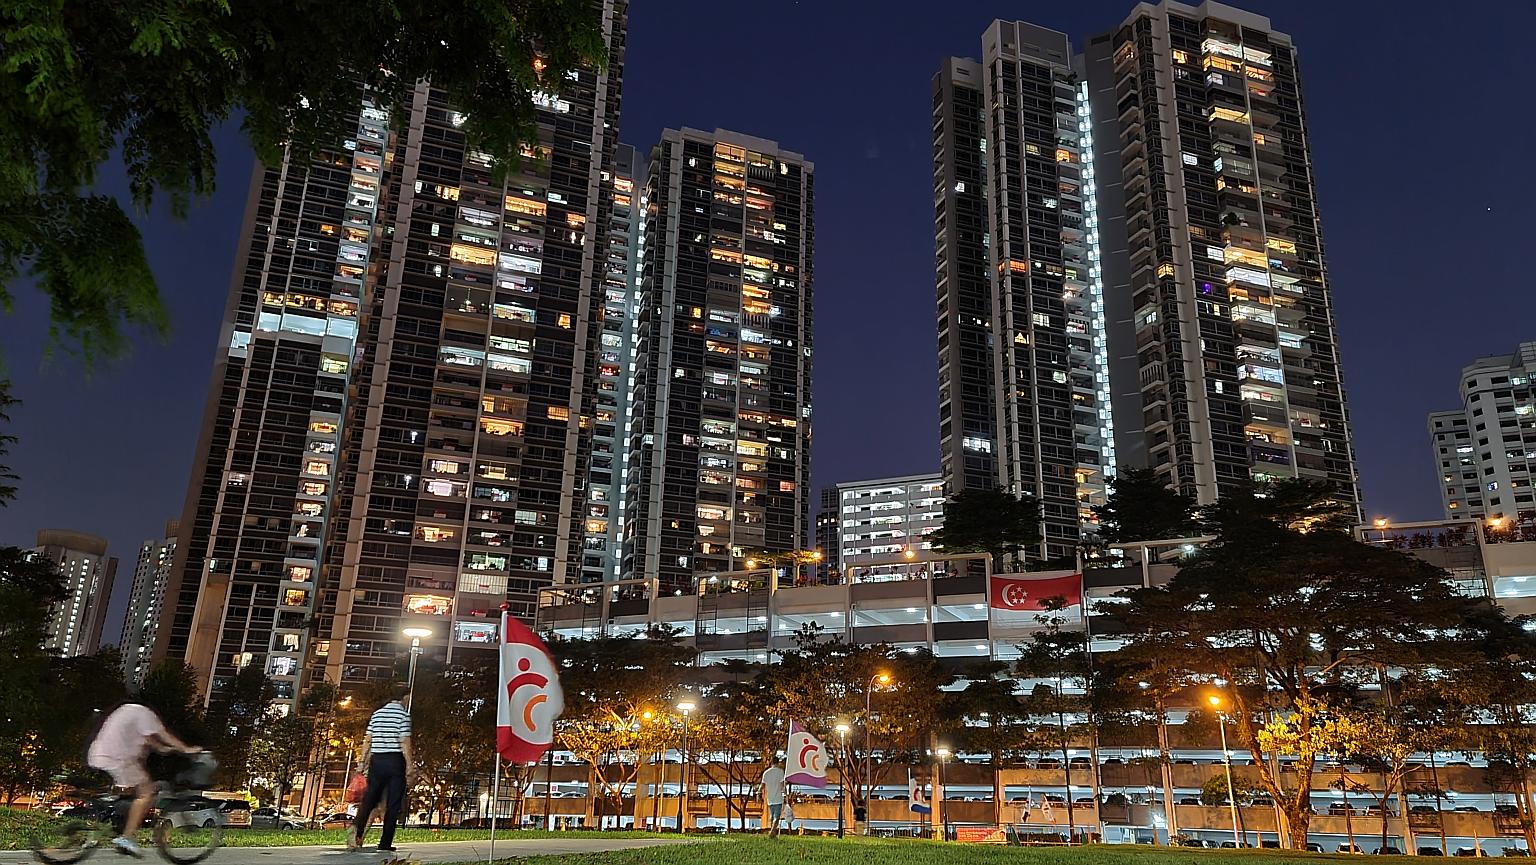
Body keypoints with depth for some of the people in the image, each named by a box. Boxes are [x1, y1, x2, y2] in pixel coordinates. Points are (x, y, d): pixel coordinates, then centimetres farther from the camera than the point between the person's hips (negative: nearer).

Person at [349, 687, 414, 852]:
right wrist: (409, 766, -9)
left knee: (369, 799, 10)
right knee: (393, 804, 2)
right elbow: (405, 742, -11)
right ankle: (385, 844, 2)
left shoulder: (377, 714, 11)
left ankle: (357, 828, -15)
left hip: (377, 760, 4)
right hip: (396, 761, -4)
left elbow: (367, 740, 9)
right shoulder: (404, 715, -5)